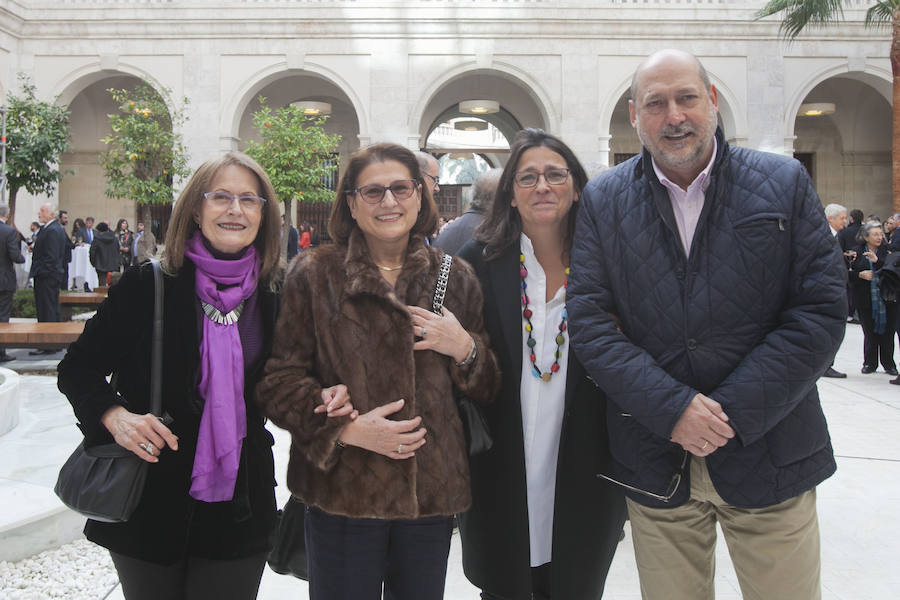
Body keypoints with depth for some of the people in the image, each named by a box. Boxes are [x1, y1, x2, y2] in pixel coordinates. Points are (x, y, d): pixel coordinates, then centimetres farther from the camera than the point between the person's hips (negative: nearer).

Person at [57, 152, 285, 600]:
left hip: (238, 508, 2)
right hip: (149, 504, -1)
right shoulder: (148, 284, -8)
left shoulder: (277, 294, -1)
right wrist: (114, 416, -19)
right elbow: (78, 367, -1)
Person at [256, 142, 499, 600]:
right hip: (342, 492, -2)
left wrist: (465, 349, -9)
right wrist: (346, 428, -16)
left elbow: (489, 388, 12)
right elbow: (276, 381, -4)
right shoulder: (314, 273, -1)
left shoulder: (456, 277, 7)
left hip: (432, 494, 3)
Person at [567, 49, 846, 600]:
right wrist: (672, 409, -15)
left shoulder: (786, 183, 1)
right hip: (657, 465, 1)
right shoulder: (603, 201, 2)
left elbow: (822, 310, -5)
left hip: (768, 457, 0)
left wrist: (734, 411, -13)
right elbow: (589, 320, -4)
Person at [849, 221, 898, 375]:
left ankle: (888, 364, 18)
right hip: (866, 299, 0)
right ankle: (870, 363, 17)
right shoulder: (857, 252, 3)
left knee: (887, 332, 4)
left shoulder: (887, 251, 3)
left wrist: (877, 261, -23)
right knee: (869, 333, 3)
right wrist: (860, 275, -15)